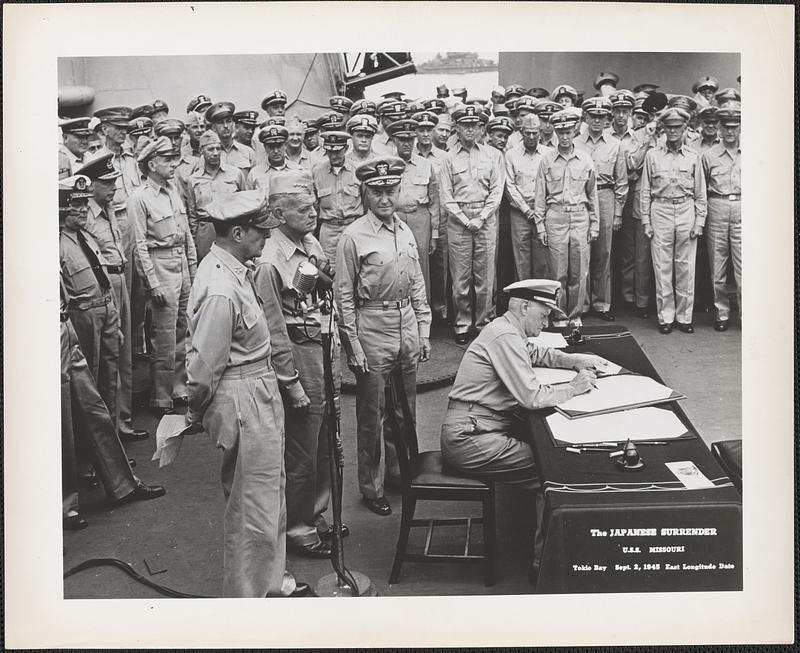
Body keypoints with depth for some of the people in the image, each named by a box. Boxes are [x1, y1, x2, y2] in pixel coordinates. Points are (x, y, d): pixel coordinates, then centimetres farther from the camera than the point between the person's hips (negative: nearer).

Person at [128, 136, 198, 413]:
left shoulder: (173, 190, 10)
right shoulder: (139, 198, -11)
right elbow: (140, 244, -14)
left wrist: (193, 267, 13)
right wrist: (153, 283, -17)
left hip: (182, 263, 7)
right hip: (161, 265, -7)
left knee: (183, 330, 14)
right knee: (164, 337, -2)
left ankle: (180, 387, 27)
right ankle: (161, 399, 9)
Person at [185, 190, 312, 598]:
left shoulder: (234, 269, 6)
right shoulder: (220, 292, -26)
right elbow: (204, 366, -21)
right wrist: (196, 415, -5)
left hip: (261, 394, 10)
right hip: (243, 402, -10)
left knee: (271, 493, 22)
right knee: (254, 507, 4)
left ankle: (273, 581, 40)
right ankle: (247, 597, 22)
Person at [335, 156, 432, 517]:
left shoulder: (405, 231, 8)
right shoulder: (353, 237, -10)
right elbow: (344, 295, -9)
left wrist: (423, 330, 11)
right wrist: (353, 346, -12)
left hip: (408, 326, 6)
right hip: (373, 329, -6)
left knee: (405, 409, 17)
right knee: (371, 414, 4)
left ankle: (399, 471, 36)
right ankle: (371, 487, 19)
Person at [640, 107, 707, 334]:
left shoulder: (693, 157, 8)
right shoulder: (652, 155, 6)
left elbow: (700, 193, 9)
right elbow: (645, 191, 6)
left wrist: (699, 221, 1)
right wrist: (645, 220, 0)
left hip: (686, 211, 1)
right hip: (660, 211, -1)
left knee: (686, 267, 2)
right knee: (662, 267, 1)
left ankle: (684, 316, 11)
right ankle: (665, 317, 9)